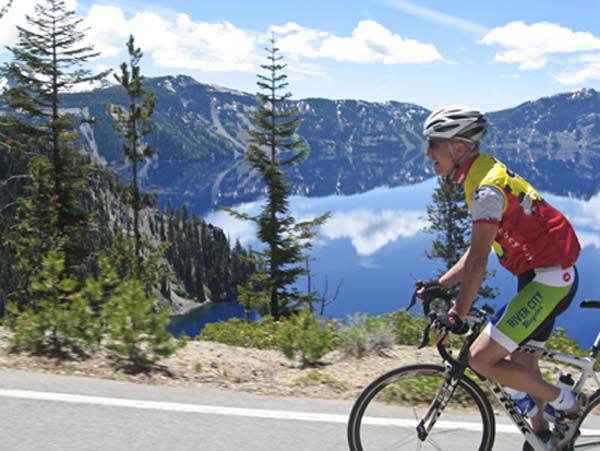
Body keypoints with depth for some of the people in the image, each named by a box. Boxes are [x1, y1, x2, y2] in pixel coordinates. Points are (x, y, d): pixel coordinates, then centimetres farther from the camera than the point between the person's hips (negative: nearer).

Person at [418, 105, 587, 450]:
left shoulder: (487, 186, -20)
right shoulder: (482, 174, 12)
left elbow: (479, 260, -25)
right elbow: (478, 250, 16)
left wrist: (457, 316, -23)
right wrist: (440, 284, 11)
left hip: (549, 278, -10)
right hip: (541, 276, 10)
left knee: (481, 359, -11)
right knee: (521, 362, 18)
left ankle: (568, 403, 3)